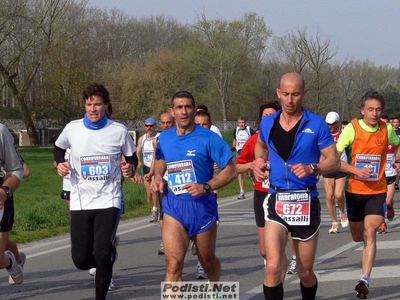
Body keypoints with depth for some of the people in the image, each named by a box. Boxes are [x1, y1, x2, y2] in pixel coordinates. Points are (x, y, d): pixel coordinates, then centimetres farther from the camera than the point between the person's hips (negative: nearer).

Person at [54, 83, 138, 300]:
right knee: (80, 259, 1)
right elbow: (58, 147, 20)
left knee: (102, 255, -12)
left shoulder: (119, 131, -3)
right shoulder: (72, 129, -1)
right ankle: (109, 255, 36)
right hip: (80, 202, 2)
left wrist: (130, 168, -11)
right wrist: (60, 164, 1)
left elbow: (131, 158, 11)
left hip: (108, 200, -2)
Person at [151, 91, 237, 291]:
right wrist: (158, 176, 5)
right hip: (174, 206, 2)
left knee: (207, 260, 19)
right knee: (174, 264, -16)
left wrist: (206, 187, -23)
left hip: (202, 205, -2)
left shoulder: (209, 139, -10)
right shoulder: (164, 138, 4)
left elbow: (230, 171, -9)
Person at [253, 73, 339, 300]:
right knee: (273, 267, -18)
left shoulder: (317, 124, -6)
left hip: (306, 203, -1)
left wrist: (312, 168, -23)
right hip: (277, 202, 1)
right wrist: (260, 161, 6)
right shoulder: (267, 123, 4)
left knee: (306, 273, 12)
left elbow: (334, 161, -4)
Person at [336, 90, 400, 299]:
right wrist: (356, 170, -26)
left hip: (377, 191, 0)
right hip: (354, 190, 0)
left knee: (370, 232, -17)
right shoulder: (351, 129, -12)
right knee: (358, 236, 14)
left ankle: (365, 279, -16)